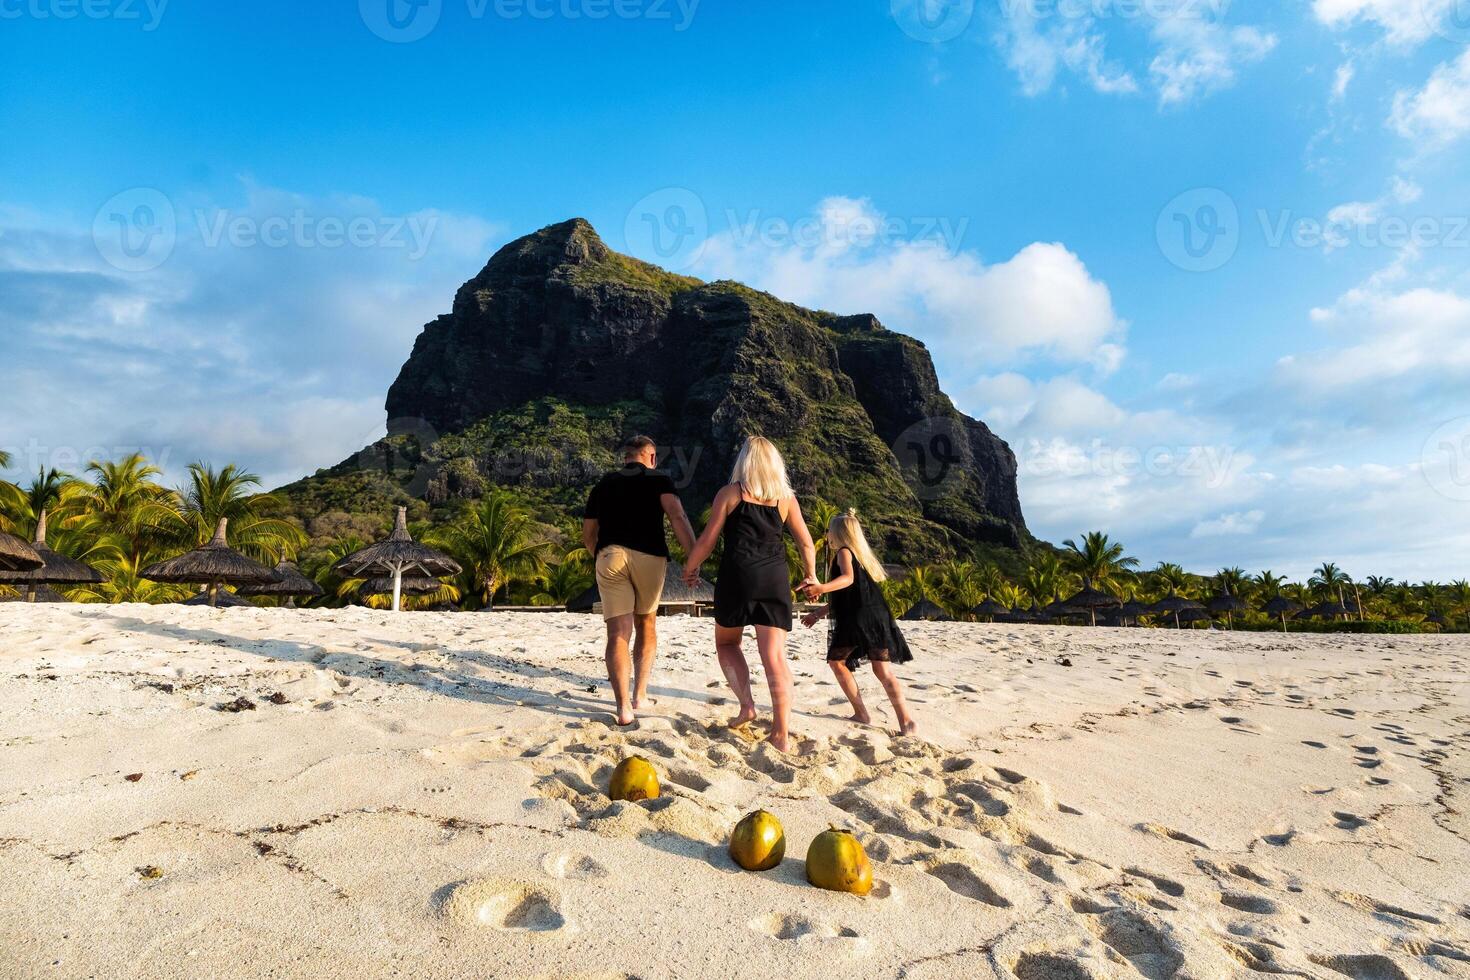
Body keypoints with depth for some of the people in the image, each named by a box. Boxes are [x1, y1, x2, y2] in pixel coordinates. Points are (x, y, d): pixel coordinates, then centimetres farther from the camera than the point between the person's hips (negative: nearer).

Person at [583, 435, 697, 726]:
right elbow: (677, 516, -8)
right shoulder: (658, 479, 11)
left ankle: (624, 707, -11)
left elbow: (588, 534, 24)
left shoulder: (604, 484, 22)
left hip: (609, 556, 2)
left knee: (618, 633, 0)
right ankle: (640, 694, 21)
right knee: (646, 624, 19)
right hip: (649, 556, -1)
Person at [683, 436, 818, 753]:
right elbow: (806, 542, 13)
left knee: (726, 643, 20)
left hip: (737, 575, -2)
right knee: (775, 656, 1)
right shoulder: (786, 497, 11)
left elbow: (708, 540, 2)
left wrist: (690, 568, 18)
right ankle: (781, 734, -2)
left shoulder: (729, 494, 4)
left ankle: (746, 704, 5)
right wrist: (811, 575, 28)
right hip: (775, 579, 2)